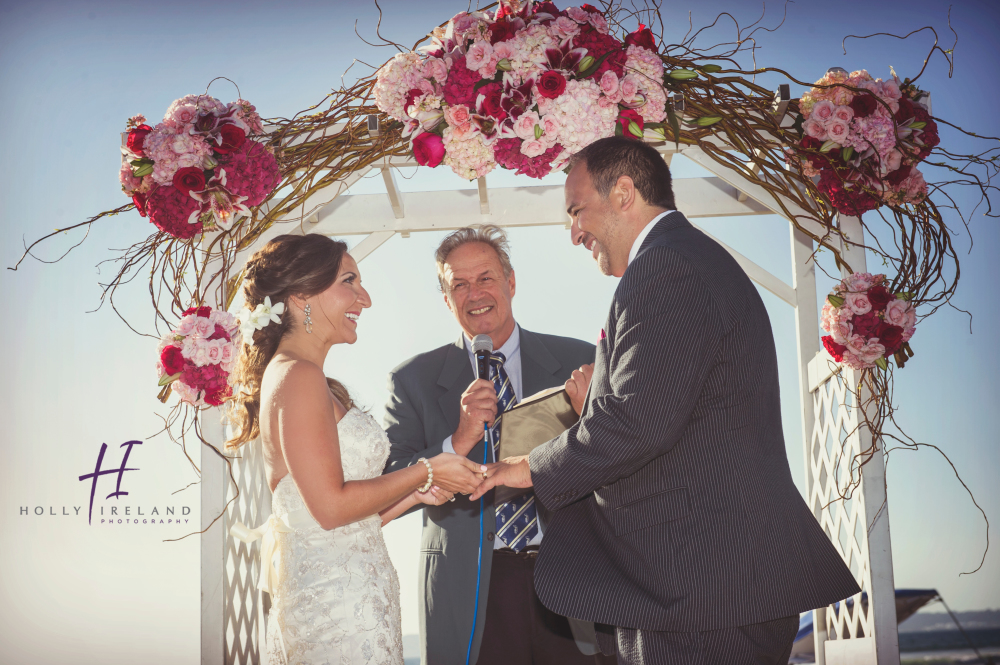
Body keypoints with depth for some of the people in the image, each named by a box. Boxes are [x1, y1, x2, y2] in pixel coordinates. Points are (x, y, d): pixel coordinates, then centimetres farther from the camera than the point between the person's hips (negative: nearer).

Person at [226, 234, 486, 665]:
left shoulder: (311, 382, 16)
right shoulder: (298, 377, -11)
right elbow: (331, 506, -17)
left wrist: (415, 495, 8)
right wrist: (426, 472, -8)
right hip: (335, 601, -9)